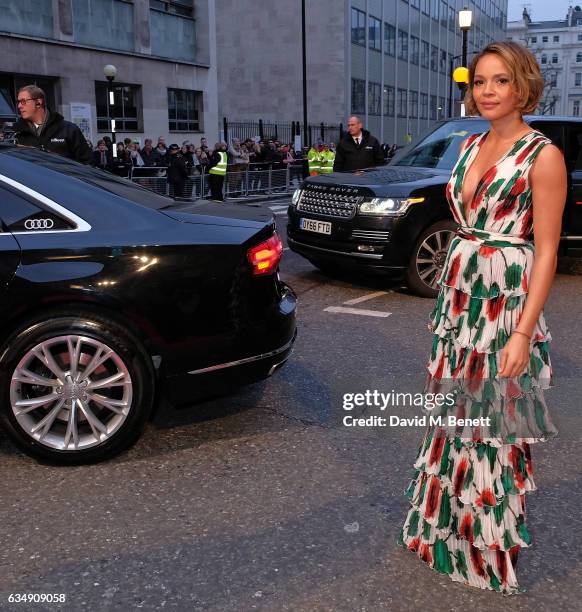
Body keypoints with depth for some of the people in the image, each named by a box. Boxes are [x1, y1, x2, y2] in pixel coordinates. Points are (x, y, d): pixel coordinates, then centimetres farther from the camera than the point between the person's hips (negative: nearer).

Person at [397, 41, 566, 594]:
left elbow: (546, 252, -13)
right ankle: (444, 527, 37)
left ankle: (492, 551, 27)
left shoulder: (543, 155, -10)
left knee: (495, 427, 6)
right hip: (457, 299, 7)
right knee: (452, 419, 16)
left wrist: (523, 333, -18)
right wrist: (448, 299, 15)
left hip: (506, 304, -6)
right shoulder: (470, 146, 11)